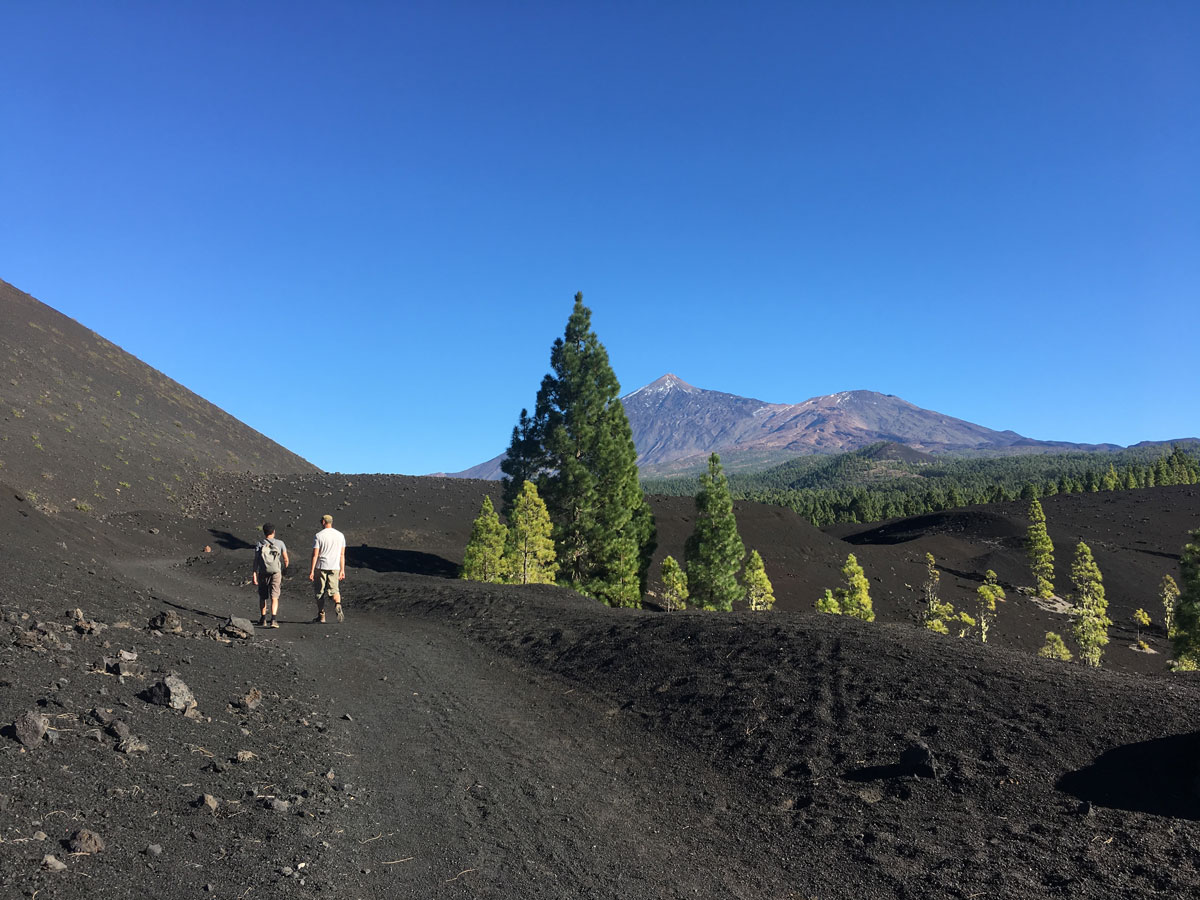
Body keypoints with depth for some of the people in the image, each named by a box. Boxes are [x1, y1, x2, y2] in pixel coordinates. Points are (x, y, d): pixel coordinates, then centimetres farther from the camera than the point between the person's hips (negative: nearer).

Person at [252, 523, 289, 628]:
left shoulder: (259, 544, 2)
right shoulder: (280, 543, 2)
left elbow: (256, 560, -8)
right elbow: (285, 559, 4)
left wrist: (254, 574, -11)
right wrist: (283, 570, 21)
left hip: (263, 573, 1)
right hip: (276, 572, -1)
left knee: (262, 597, 16)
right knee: (274, 597, -3)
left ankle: (262, 619, 23)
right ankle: (273, 619, -17)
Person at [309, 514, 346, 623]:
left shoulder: (319, 536, -6)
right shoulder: (340, 535, 6)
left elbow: (315, 554, -9)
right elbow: (342, 555, 7)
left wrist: (311, 570, -6)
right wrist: (342, 570, 11)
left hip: (321, 567, -3)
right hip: (335, 568, 3)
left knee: (320, 592, 8)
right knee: (334, 590, 6)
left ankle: (321, 616, 12)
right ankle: (338, 606, -23)